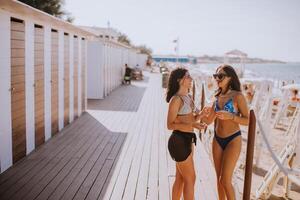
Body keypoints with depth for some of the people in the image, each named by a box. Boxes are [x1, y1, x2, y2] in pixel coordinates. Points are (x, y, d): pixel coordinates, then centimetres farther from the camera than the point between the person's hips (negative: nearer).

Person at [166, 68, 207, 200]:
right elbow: (170, 125, -17)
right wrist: (192, 124, -26)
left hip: (187, 140, 9)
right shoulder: (176, 99, -16)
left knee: (180, 178, 16)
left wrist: (200, 115, -4)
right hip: (179, 141, -9)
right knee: (190, 179, 1)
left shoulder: (188, 97, 11)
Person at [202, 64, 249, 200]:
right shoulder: (218, 97, 6)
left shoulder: (237, 96, -11)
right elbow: (208, 121, 8)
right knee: (219, 178, 13)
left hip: (233, 140, -5)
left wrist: (230, 116, -27)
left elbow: (247, 120, -13)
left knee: (225, 181, -4)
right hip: (217, 140, 6)